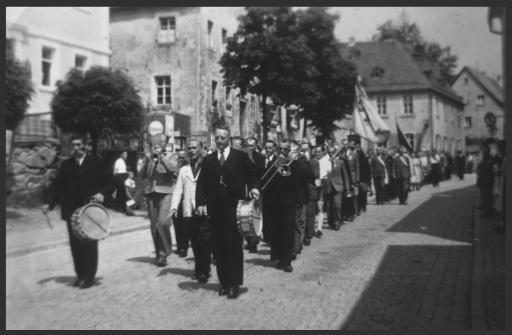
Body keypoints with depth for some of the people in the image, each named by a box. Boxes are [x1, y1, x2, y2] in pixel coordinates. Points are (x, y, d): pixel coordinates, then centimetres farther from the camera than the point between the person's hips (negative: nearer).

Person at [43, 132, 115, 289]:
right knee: (75, 244, 5)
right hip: (72, 211, 3)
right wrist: (49, 203, -6)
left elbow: (110, 183, 2)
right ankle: (80, 275, 17)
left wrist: (102, 193, -18)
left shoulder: (95, 163, 2)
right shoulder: (66, 165, 12)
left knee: (89, 243, -5)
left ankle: (89, 277, 4)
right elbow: (57, 186, 8)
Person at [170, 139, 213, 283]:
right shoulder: (183, 170, 17)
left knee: (204, 242, -7)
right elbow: (178, 190, 12)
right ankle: (200, 269, 19)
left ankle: (203, 271, 4)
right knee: (195, 243, 6)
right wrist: (174, 207, -2)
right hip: (188, 212, 4)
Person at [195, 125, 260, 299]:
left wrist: (254, 188, -15)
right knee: (219, 247, 5)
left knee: (234, 246, -3)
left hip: (235, 208, -3)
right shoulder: (208, 160, 13)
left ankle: (235, 284, 6)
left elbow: (252, 175, 6)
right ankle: (224, 282, 15)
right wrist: (200, 203, -3)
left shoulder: (241, 157, 6)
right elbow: (201, 183, 9)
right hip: (215, 209, 3)